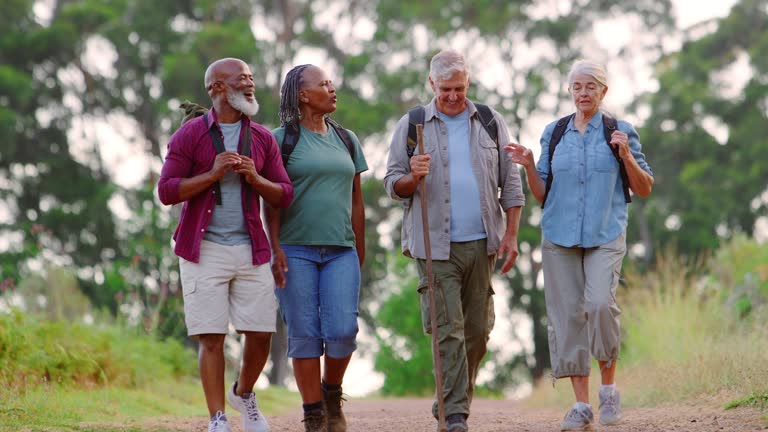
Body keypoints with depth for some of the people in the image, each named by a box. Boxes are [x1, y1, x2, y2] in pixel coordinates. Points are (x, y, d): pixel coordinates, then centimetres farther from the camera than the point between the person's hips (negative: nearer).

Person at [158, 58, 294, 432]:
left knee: (261, 333, 2)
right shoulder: (189, 135, 0)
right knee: (211, 338, -4)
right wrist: (213, 173, -15)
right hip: (204, 250, -3)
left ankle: (243, 394, 29)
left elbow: (284, 195, 10)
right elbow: (166, 191, -5)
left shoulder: (263, 138, 10)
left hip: (250, 250, 3)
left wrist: (255, 179, -9)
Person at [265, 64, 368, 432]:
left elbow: (356, 199, 16)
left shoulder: (346, 140, 14)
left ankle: (332, 395, 16)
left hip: (340, 251, 3)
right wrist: (274, 247, -11)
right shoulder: (282, 139, 2)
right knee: (305, 334, -3)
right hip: (295, 250, -3)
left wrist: (360, 251, 13)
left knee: (342, 330, -10)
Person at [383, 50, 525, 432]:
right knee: (448, 330, -9)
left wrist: (511, 234, 3)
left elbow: (510, 182, 11)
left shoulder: (491, 123, 10)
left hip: (482, 243, 3)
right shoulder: (411, 125, 5)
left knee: (477, 329, 5)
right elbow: (392, 183, 5)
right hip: (435, 246, -3)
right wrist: (412, 177, -18)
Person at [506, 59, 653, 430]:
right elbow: (542, 194, 12)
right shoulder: (554, 133, 10)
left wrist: (627, 156, -11)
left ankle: (608, 387, -2)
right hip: (559, 235, 3)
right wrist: (528, 166, -5)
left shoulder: (621, 132, 4)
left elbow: (644, 189, 5)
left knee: (601, 304, -22)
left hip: (605, 236, -3)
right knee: (567, 315, -3)